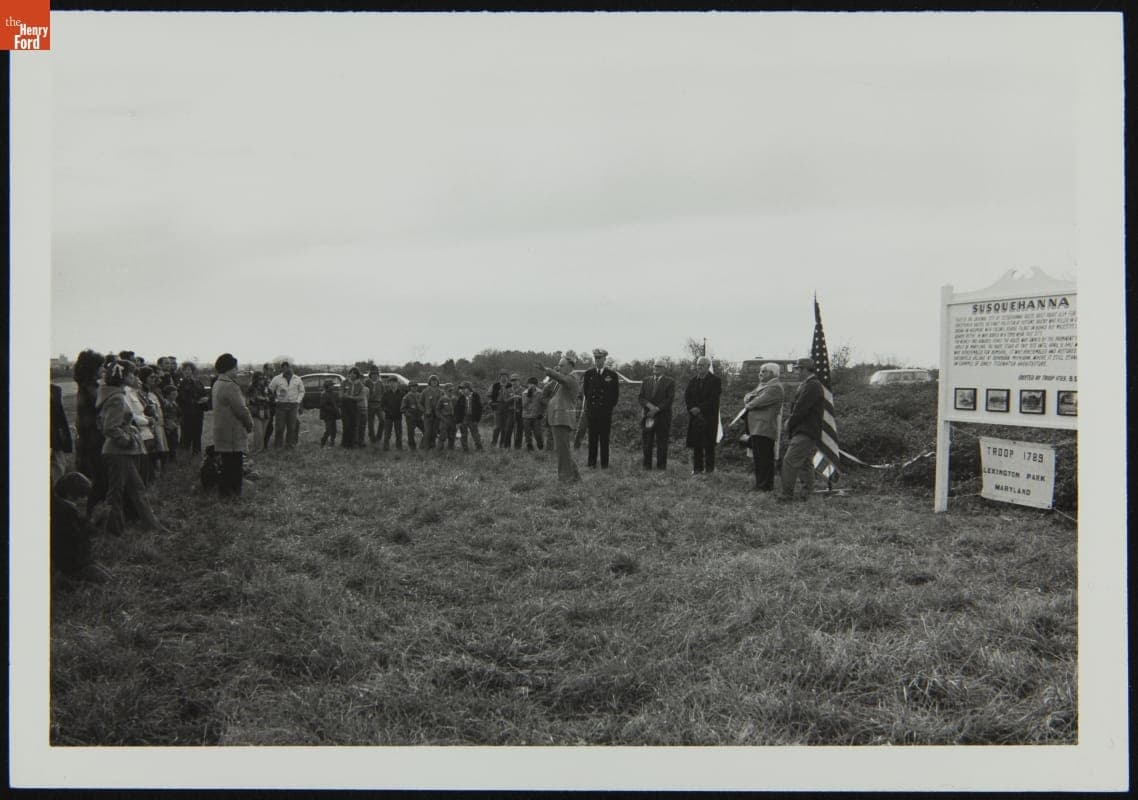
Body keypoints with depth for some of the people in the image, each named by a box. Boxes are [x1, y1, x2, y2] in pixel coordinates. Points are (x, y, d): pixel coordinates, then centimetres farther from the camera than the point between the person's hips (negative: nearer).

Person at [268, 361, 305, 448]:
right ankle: (278, 443, 7)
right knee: (280, 425, -2)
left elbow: (301, 391, 15)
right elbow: (270, 390, 10)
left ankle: (291, 442, 15)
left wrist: (298, 401, 4)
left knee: (292, 425, 4)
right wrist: (276, 398, 5)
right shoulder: (277, 379, 1)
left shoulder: (297, 379, 6)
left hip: (293, 405, 2)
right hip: (281, 404, -1)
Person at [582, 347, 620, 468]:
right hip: (592, 412, 2)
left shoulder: (612, 375, 2)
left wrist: (610, 407, 9)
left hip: (606, 412, -1)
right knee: (592, 438, 3)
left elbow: (616, 394, 9)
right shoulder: (588, 374, 8)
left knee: (605, 439, 1)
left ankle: (604, 463, 6)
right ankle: (592, 463, 8)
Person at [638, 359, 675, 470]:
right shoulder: (646, 382, 15)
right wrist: (649, 405, -12)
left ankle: (661, 467, 4)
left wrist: (656, 409, -13)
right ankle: (647, 467, 7)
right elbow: (640, 398, 8)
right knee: (647, 443, 1)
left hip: (663, 417, -3)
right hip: (648, 416, 3)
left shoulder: (669, 382, 3)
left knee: (662, 444, -2)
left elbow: (670, 399, -6)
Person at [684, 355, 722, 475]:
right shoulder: (693, 381, 14)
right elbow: (687, 396, 8)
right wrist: (692, 408, -9)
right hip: (695, 416, 4)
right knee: (696, 445, 2)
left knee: (709, 445, -2)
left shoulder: (715, 380, -1)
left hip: (709, 417, -4)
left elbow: (713, 398, -10)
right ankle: (697, 468, 6)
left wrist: (700, 408, -15)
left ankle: (709, 468, 2)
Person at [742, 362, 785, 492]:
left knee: (763, 458, -10)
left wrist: (748, 404, -1)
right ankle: (761, 484, 18)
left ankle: (764, 486, -7)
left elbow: (760, 401, -19)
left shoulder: (775, 388, -10)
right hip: (756, 427, 10)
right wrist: (747, 398, -2)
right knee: (759, 458, 13)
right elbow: (748, 395, 22)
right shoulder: (762, 386, 23)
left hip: (764, 429, -10)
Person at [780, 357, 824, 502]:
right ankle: (808, 495, 20)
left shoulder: (812, 386, -17)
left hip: (806, 433, -11)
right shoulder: (809, 384, 17)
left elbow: (801, 409, -19)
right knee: (805, 464, 14)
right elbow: (798, 407, 21)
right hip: (806, 432, 11)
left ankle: (787, 494, -9)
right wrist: (791, 421, 8)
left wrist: (790, 424, -6)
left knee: (789, 461, -12)